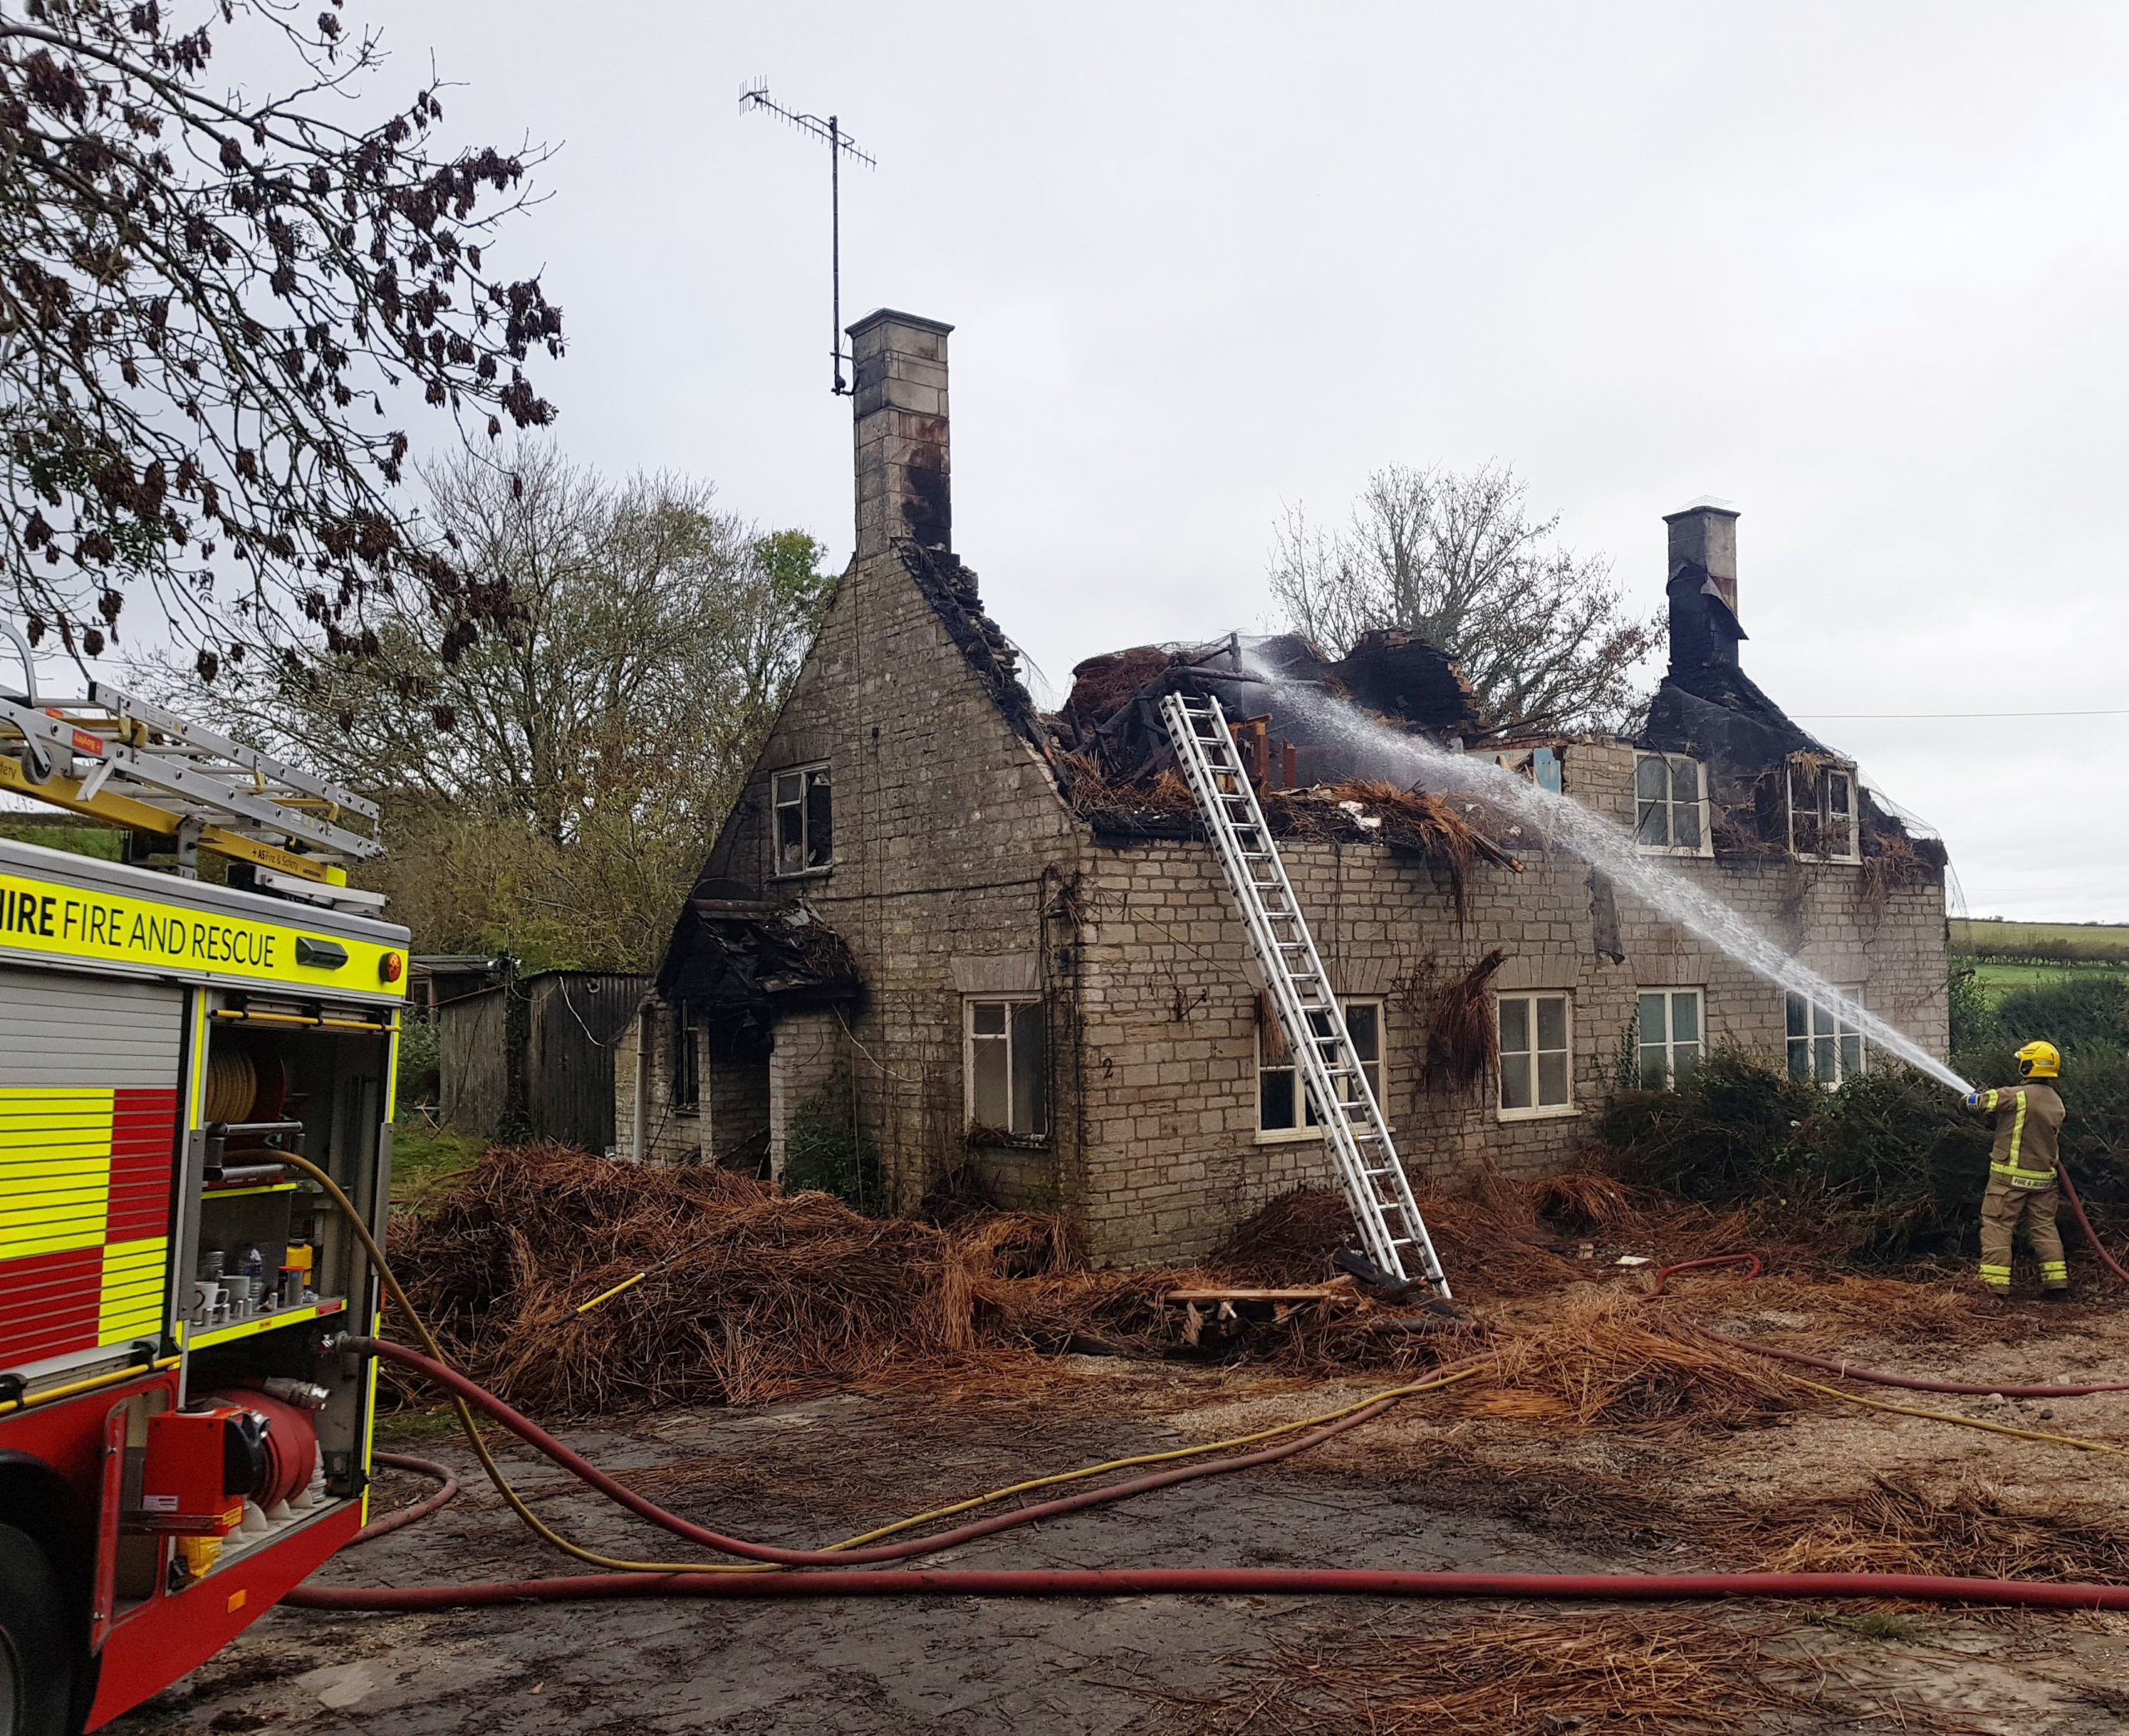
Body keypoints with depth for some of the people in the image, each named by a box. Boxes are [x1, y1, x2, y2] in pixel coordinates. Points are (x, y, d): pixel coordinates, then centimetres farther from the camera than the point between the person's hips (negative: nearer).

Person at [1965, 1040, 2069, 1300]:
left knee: (1997, 1225, 0)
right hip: (2043, 1178, 6)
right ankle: (2057, 1283, 16)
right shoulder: (2056, 1102, 6)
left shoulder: (2017, 1096, -17)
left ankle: (1996, 1284, -3)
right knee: (2044, 1226, 15)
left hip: (2010, 1176, -6)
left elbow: (1976, 1101, -13)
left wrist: (1974, 1096, 12)